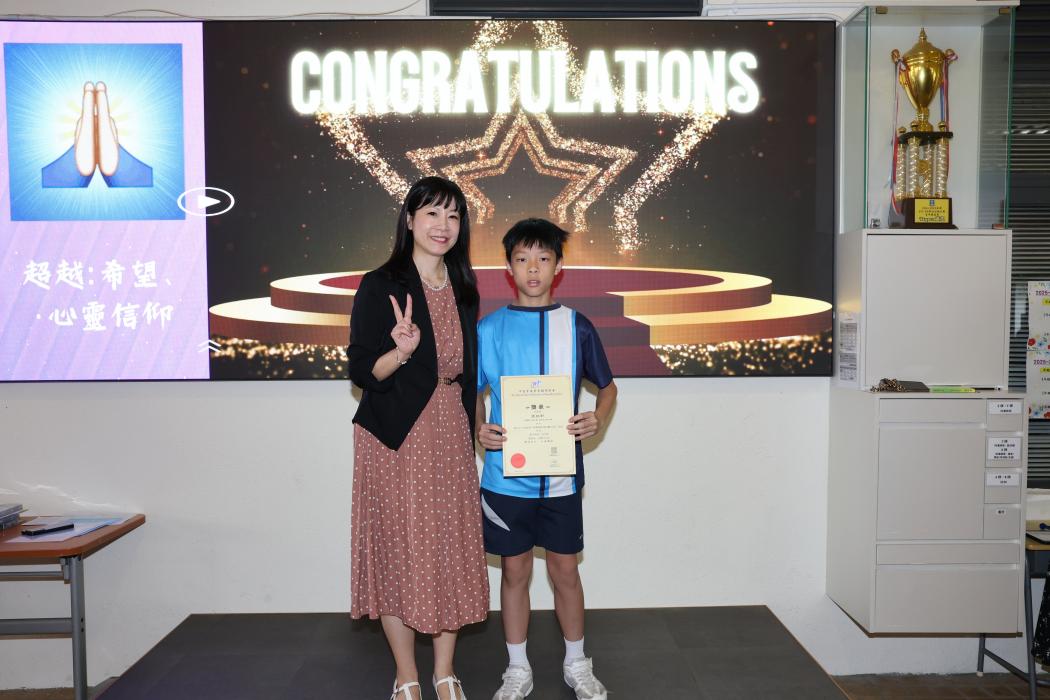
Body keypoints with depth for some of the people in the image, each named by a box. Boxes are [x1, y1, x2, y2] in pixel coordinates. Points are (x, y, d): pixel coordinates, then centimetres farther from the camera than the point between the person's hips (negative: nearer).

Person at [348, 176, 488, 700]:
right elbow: (362, 371, -8)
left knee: (452, 547, 7)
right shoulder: (380, 286, -6)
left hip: (450, 433, 5)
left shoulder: (463, 288, 11)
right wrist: (402, 352, -27)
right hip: (397, 437, -5)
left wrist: (473, 428, 14)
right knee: (399, 549, 2)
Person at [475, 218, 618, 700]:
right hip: (506, 474, 0)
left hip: (561, 474, 0)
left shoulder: (577, 326, 0)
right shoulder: (488, 329, 0)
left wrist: (598, 419, -10)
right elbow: (470, 393, 8)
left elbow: (607, 387, 10)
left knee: (565, 569, 11)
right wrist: (477, 429, -12)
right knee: (515, 570, 11)